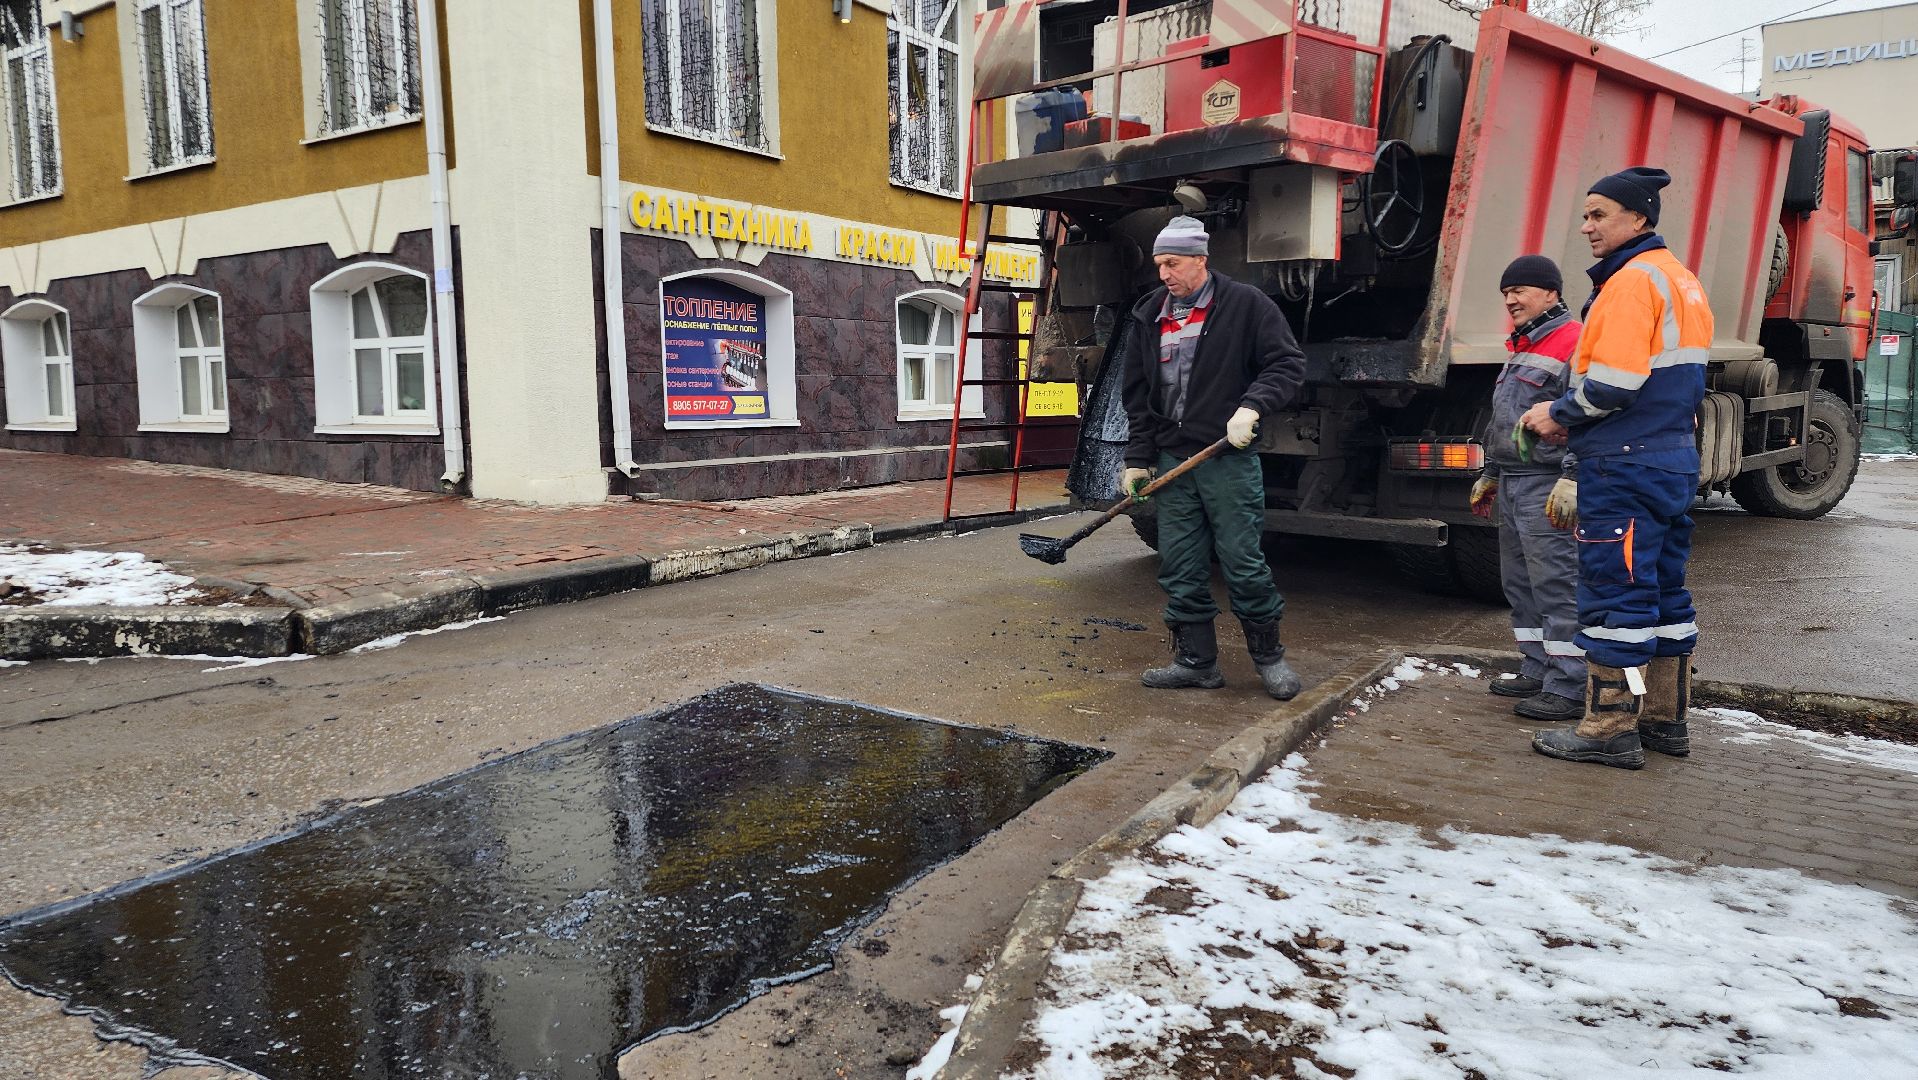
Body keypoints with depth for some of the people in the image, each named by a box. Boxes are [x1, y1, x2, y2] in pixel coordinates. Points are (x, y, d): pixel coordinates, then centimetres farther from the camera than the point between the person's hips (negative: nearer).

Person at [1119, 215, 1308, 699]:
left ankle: (1269, 655, 16)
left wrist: (1252, 407, -19)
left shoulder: (1245, 304, -2)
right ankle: (1196, 660, 18)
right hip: (1171, 460, 5)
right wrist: (1138, 459, 11)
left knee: (1244, 564, -2)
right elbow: (1137, 394, 16)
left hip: (1229, 458, -5)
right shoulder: (1149, 316, 12)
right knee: (1179, 569, 6)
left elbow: (1288, 364, -3)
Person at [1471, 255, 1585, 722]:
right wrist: (1491, 474, 28)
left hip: (1547, 488, -10)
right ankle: (1538, 672, 22)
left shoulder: (1573, 344, -11)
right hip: (1512, 485, 10)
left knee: (1557, 587, -8)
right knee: (1520, 585, 13)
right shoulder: (1522, 348, 21)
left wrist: (1573, 478, -25)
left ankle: (1568, 689, -4)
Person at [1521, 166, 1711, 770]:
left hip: (1625, 467, -10)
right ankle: (1665, 719, 24)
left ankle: (1611, 729, 1)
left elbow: (1613, 382, -23)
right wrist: (1572, 417, 12)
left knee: (1615, 594, -5)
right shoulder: (1681, 279, 18)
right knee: (1663, 591, 15)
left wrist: (1558, 414, -6)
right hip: (1676, 459, 10)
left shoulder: (1631, 280, -14)